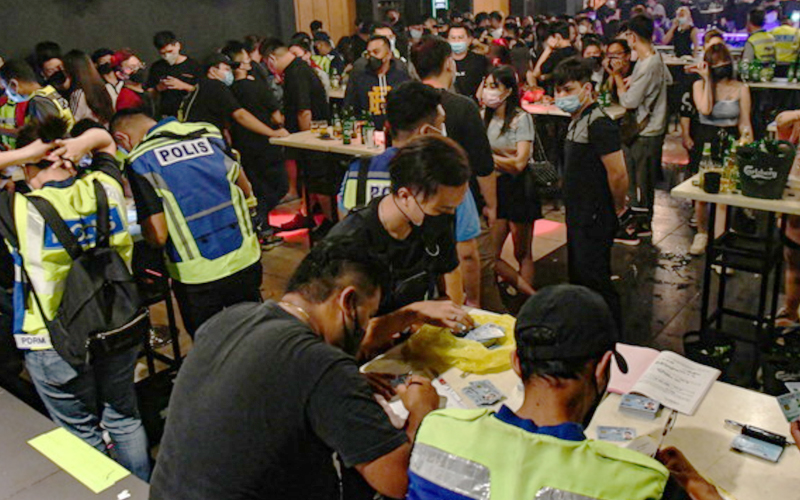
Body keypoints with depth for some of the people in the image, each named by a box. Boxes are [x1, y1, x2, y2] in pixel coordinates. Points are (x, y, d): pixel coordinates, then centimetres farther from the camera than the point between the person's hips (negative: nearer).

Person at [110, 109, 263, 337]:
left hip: (198, 275, -4)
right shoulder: (209, 133, 4)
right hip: (246, 261, 4)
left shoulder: (139, 160, -8)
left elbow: (157, 235, -13)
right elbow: (246, 192, 13)